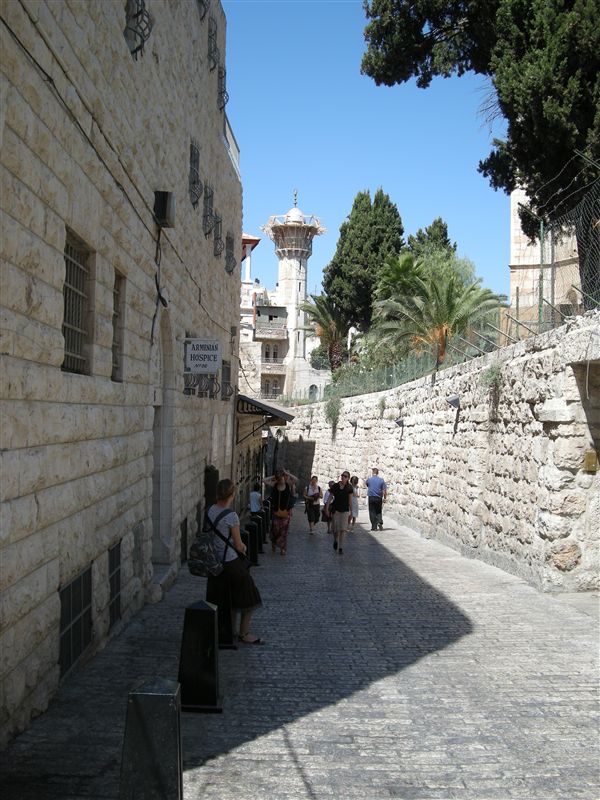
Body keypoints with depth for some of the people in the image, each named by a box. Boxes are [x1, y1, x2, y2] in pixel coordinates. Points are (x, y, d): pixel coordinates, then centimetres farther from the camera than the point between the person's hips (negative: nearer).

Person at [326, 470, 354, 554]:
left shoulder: (349, 488, -2)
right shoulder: (335, 486, 0)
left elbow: (350, 499, 1)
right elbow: (330, 497, 4)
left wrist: (350, 510, -1)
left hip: (344, 510, -1)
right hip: (335, 509, 1)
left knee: (342, 529, -6)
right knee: (335, 528, 2)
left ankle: (340, 547, 1)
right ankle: (335, 540, 33)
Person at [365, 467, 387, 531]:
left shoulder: (369, 479, -1)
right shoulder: (381, 480, -1)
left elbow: (366, 483, 24)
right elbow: (385, 491, -4)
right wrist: (385, 498, 9)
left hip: (371, 498, -1)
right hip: (379, 498, 1)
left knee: (372, 512, 5)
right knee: (379, 512, 14)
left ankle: (374, 527, 4)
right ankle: (380, 522, -10)